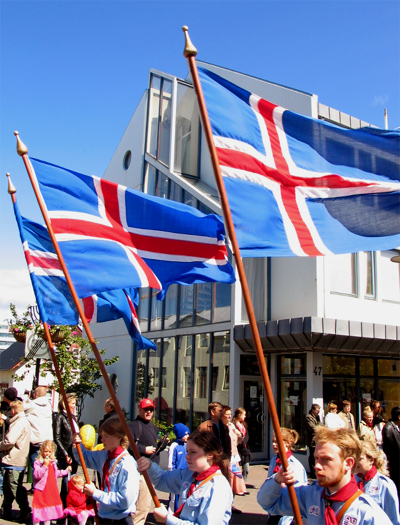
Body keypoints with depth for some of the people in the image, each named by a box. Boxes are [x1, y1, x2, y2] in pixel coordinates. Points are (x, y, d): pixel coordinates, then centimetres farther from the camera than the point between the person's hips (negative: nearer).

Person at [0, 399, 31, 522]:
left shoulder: (19, 423, -17)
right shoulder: (24, 421, 17)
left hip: (14, 462, -10)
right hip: (18, 460, 10)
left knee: (15, 488, -2)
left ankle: (25, 511, 4)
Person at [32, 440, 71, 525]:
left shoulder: (53, 462, 10)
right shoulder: (38, 462, -12)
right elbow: (36, 475, -24)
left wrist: (66, 471, 30)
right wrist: (45, 466, -31)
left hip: (52, 489, 7)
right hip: (41, 490, -6)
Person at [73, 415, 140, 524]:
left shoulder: (127, 464, -23)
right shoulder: (104, 455, -1)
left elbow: (124, 500, -25)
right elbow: (85, 457, 18)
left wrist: (95, 493, -19)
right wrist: (77, 445, -3)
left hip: (120, 519, -7)